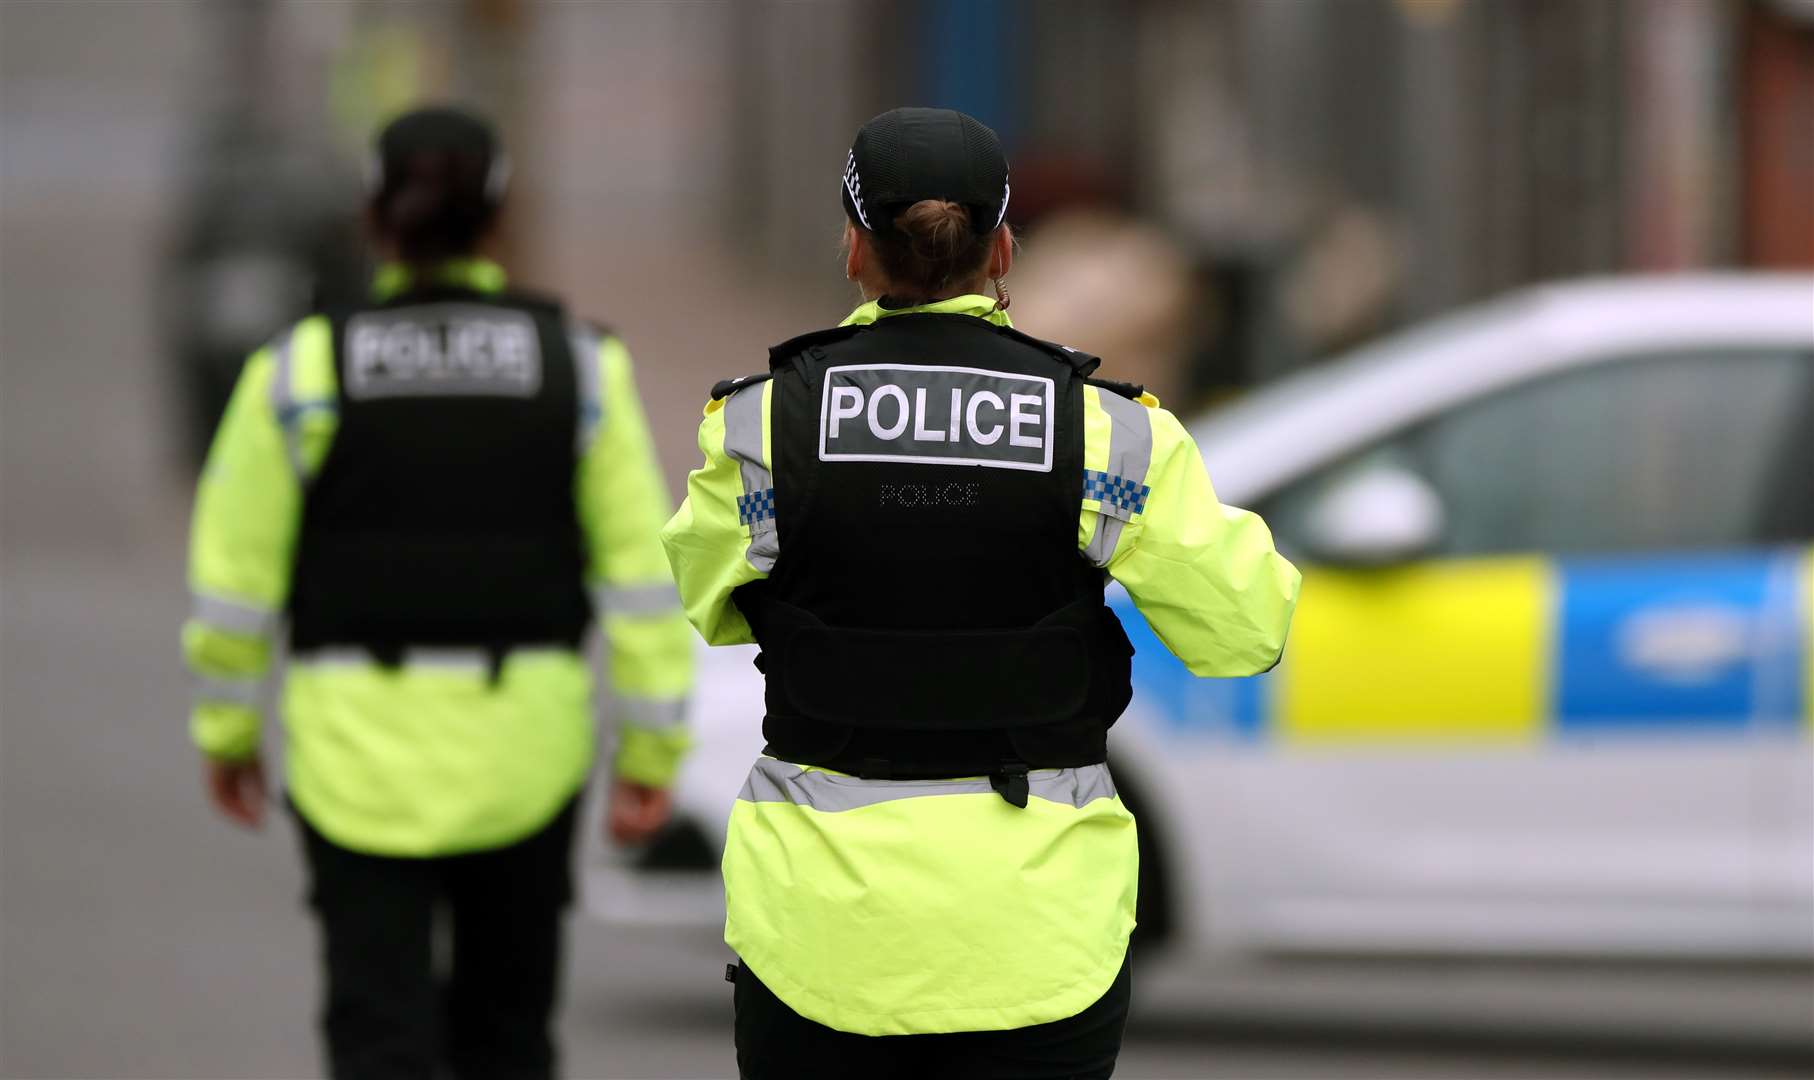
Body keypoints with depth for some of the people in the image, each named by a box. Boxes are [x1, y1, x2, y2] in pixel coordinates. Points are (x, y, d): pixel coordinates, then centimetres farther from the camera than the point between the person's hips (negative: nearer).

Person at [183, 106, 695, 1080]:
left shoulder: (302, 369, -5)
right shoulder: (580, 365, -1)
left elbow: (237, 577, -1)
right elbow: (640, 570, -3)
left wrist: (226, 732, 12)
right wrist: (651, 750, 2)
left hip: (361, 743, -2)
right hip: (524, 741, 2)